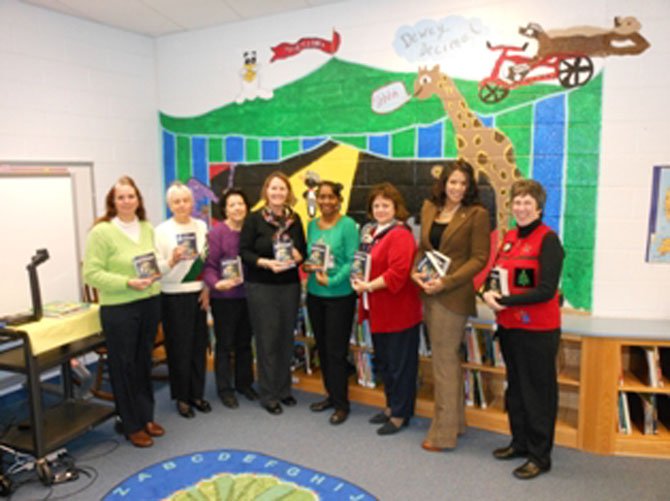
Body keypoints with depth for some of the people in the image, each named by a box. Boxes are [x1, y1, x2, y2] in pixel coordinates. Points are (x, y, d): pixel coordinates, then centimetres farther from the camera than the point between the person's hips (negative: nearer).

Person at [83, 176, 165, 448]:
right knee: (123, 366, 7)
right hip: (118, 309, -5)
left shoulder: (147, 228, 6)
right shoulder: (101, 232, -12)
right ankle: (132, 426, 22)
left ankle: (146, 417, 32)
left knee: (143, 362, 17)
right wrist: (127, 283, -22)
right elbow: (91, 273, -14)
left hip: (149, 303, 6)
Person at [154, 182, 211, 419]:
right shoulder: (161, 230, -7)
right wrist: (172, 260, -28)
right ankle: (182, 397, 22)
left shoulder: (201, 226, 4)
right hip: (174, 297, -4)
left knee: (199, 345, 11)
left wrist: (207, 288, 1)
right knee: (179, 348, 5)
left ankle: (197, 393, 27)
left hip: (198, 294, 4)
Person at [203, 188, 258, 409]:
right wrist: (216, 283, -32)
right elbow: (209, 265, -15)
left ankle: (244, 383, 32)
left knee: (244, 342, 16)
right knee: (225, 344, 7)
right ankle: (224, 388, 20)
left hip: (247, 296, 5)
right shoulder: (217, 233, -11)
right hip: (224, 298, -5)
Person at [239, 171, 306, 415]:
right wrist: (267, 262, -22)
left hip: (290, 285, 4)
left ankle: (284, 389, 26)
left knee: (286, 338, 11)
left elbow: (303, 249, 12)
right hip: (261, 287, -4)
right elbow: (244, 251, -8)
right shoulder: (254, 218, -6)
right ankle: (269, 395, 15)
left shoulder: (294, 219, 6)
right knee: (267, 340, 2)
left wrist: (298, 256, -11)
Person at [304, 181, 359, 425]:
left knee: (336, 351, 1)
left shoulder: (348, 225, -10)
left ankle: (341, 403, 16)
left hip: (340, 296, -6)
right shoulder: (312, 225, 8)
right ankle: (331, 394, 32)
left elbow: (353, 261, -15)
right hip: (314, 294, 6)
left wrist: (332, 280, -21)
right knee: (322, 348, 15)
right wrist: (308, 266, -6)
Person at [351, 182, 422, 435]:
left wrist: (369, 286, -23)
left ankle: (401, 414, 18)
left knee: (400, 364, 4)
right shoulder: (372, 232, 12)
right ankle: (392, 405, 35)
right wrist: (358, 280, 3)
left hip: (398, 310, -9)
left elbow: (398, 273, -25)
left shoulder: (400, 235, -17)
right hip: (378, 310, 9)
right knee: (383, 362, 19)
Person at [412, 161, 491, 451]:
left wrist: (446, 282, -18)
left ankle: (444, 432, 12)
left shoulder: (477, 214, -8)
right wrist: (415, 271, -3)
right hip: (429, 293, 6)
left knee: (444, 360, -1)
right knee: (447, 358, 16)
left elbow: (479, 258, -9)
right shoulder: (429, 208, 9)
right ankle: (455, 421, 30)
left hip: (452, 296, -6)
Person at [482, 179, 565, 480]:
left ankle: (540, 455, 19)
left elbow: (546, 290, -19)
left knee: (538, 391, 5)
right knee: (515, 386, 18)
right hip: (509, 325, 7)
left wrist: (504, 301, -21)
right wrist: (487, 293, -10)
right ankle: (520, 441, 36)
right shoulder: (510, 237, 8)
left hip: (537, 329, -7)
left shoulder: (548, 239, -13)